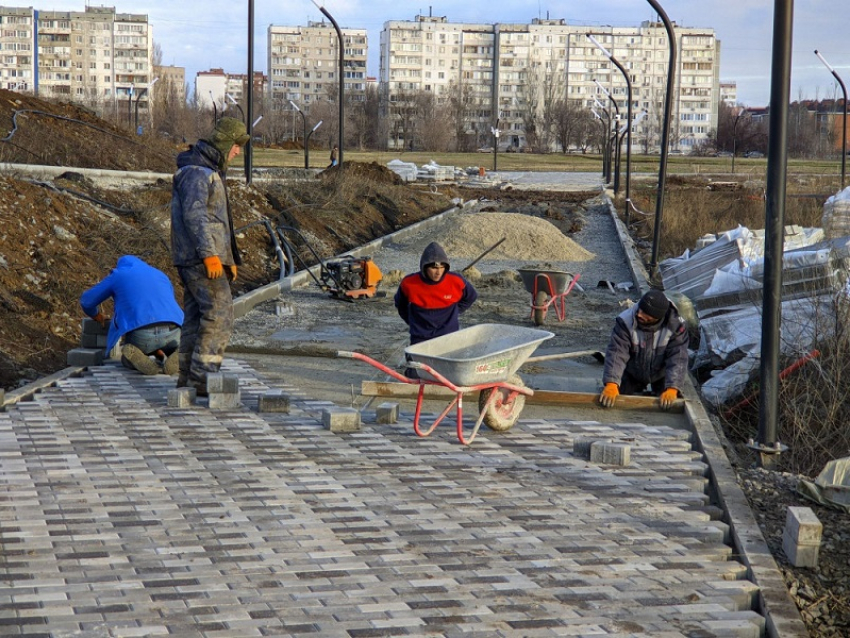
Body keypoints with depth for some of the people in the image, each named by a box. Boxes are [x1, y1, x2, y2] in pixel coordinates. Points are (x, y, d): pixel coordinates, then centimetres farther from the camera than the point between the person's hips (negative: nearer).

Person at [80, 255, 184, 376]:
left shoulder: (117, 276, 20)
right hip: (172, 334, 2)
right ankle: (166, 357, -2)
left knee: (129, 361, 29)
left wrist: (96, 315, 50)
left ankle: (137, 357, -7)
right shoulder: (161, 276, 30)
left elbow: (86, 300, 28)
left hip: (141, 334, -2)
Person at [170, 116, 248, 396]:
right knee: (219, 314, -13)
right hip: (201, 258, -11)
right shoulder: (196, 171, -13)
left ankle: (188, 378, 13)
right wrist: (209, 253, -28)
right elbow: (194, 214, -22)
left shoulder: (208, 170, 21)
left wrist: (229, 258, 24)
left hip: (196, 259, 11)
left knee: (196, 317, 11)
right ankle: (202, 377, -15)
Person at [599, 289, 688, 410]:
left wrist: (672, 388, -47)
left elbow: (677, 359, -33)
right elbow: (617, 353, -35)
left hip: (661, 375, 0)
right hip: (632, 375, 1)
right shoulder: (625, 321, -31)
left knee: (668, 404, -9)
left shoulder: (676, 326, -31)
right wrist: (611, 383, -48)